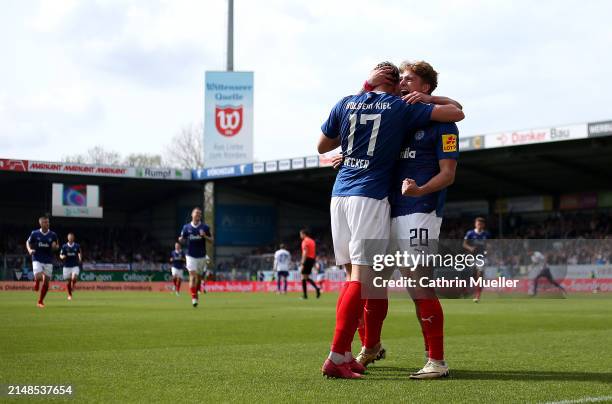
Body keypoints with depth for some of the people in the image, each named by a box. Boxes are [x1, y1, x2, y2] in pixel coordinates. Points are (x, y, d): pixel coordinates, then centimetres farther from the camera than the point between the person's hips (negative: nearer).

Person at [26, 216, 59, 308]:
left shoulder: (53, 235, 0)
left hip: (48, 261, 2)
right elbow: (28, 243, 12)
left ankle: (40, 301, 17)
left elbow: (56, 247, 13)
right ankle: (36, 282, 16)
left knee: (46, 281, 0)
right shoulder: (34, 233, -2)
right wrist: (30, 250, -8)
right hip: (37, 260, -2)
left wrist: (55, 246, -12)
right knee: (38, 277, -24)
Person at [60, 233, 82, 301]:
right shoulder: (64, 246, 0)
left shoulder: (77, 246, 1)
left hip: (75, 266, 0)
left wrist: (80, 258, 0)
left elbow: (79, 253, 19)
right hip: (67, 266, 0)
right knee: (68, 282, 4)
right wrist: (62, 257, -17)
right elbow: (61, 255, 6)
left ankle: (73, 286, 10)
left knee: (74, 278, -23)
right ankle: (69, 295, 24)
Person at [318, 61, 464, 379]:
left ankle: (345, 355, 11)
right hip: (371, 197, -5)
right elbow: (456, 113, 0)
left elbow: (322, 146, 23)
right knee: (361, 278, -7)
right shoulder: (403, 108, 2)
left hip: (340, 194, 5)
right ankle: (336, 358, -15)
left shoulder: (345, 104, 12)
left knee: (352, 276, 12)